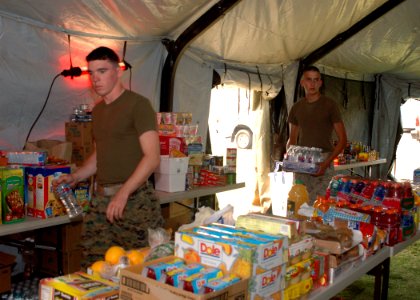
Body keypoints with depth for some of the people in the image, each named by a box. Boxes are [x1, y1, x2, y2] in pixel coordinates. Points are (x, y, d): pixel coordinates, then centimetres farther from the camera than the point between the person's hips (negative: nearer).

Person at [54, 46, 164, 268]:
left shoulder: (138, 105, -7)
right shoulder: (98, 110, 17)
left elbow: (152, 157, -15)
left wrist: (123, 192, -22)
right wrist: (75, 177, 11)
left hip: (134, 198, -7)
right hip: (100, 198, 7)